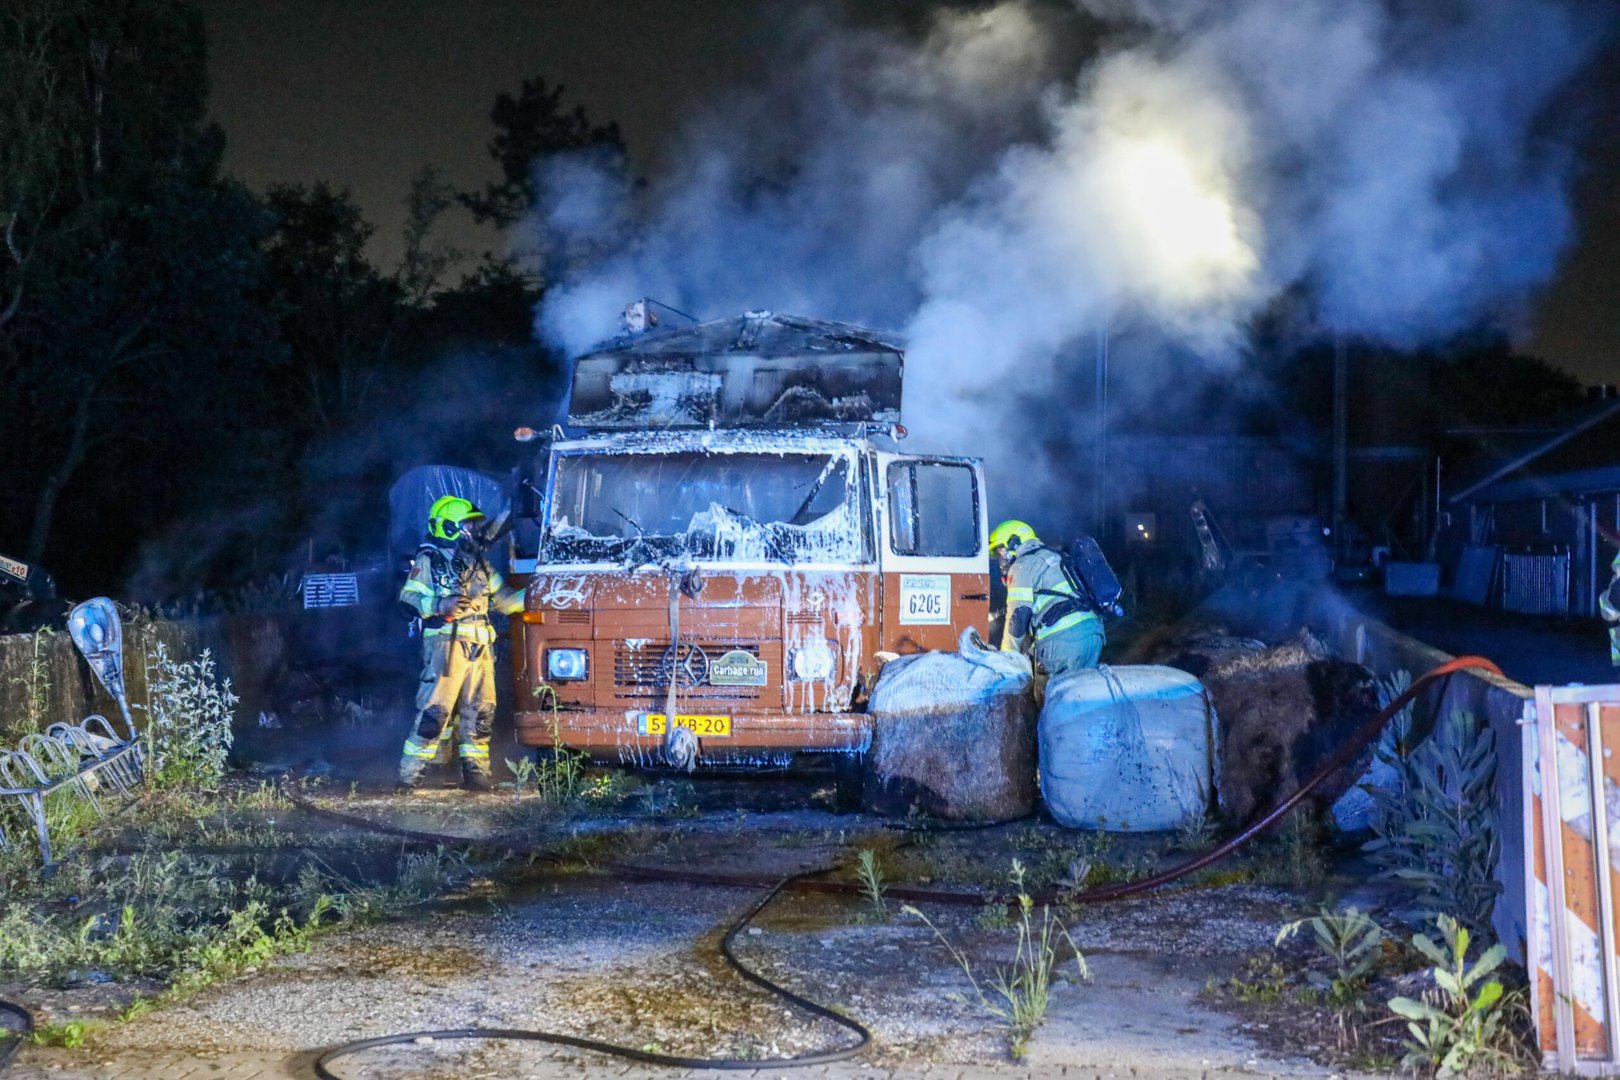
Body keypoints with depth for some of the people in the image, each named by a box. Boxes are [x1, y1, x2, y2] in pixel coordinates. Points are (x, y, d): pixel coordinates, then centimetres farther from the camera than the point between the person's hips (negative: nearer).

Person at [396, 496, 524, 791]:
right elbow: (408, 597, -7)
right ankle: (409, 775, -9)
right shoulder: (429, 560, 0)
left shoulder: (479, 563, 20)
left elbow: (502, 599, 24)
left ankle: (476, 773, 15)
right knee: (434, 710, -12)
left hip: (480, 648, 7)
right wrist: (441, 605, -21)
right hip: (446, 643, -7)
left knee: (480, 712, 7)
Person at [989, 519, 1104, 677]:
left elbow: (1019, 615, -3)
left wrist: (1007, 655, 8)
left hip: (1063, 636, -8)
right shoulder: (1052, 558, 31)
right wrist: (1025, 649, 29)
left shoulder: (1023, 565, 5)